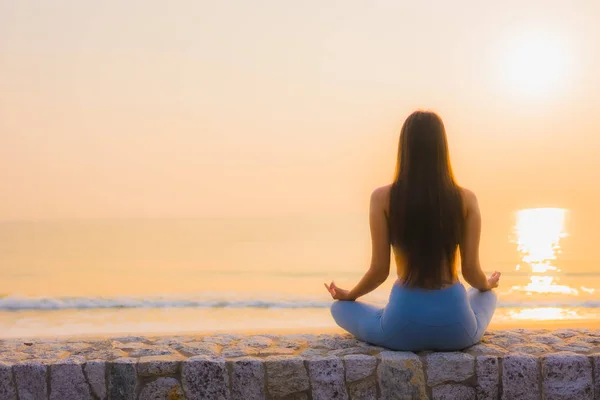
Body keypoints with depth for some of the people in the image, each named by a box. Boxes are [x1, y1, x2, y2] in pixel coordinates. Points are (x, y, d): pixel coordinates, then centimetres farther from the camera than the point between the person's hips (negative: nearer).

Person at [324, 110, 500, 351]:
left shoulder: (383, 198, -9)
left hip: (402, 327, -4)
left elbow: (380, 270, -5)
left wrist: (347, 295, 16)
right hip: (455, 326, 4)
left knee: (339, 307, 26)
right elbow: (472, 272, 0)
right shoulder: (466, 199, -5)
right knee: (486, 295, 39)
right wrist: (488, 284, 25)